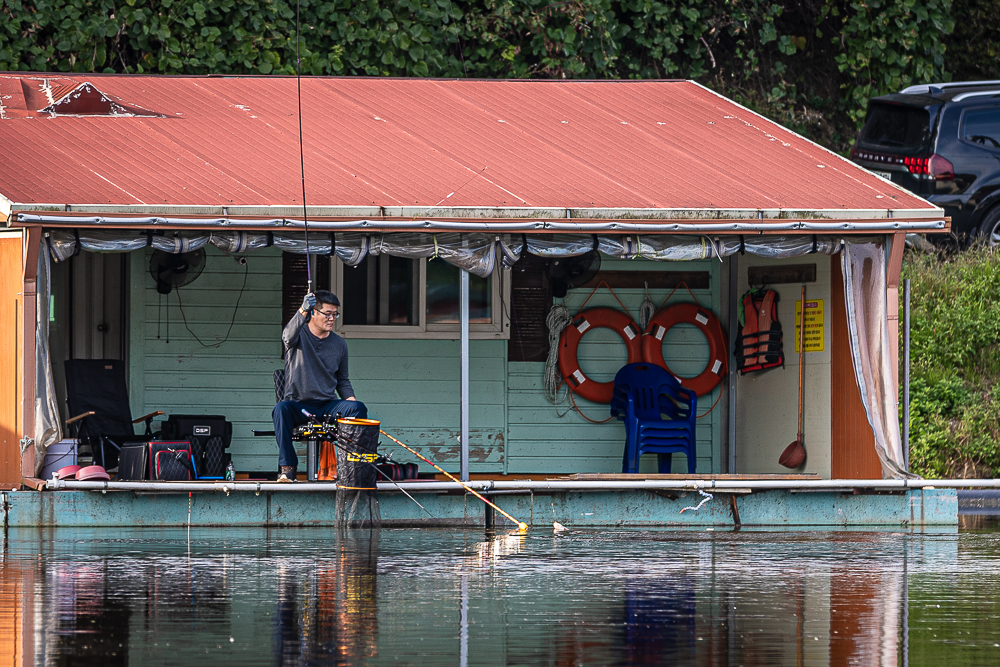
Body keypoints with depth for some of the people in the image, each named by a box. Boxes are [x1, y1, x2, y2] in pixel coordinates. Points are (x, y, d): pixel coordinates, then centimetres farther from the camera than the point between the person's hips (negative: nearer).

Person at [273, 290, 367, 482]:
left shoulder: (339, 345, 12)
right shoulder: (299, 334, 0)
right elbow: (289, 336, -27)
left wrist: (350, 398, -3)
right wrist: (302, 311, -45)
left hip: (328, 405, 3)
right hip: (298, 405, -3)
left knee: (358, 408, -24)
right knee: (281, 408, -36)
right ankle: (288, 466, -27)